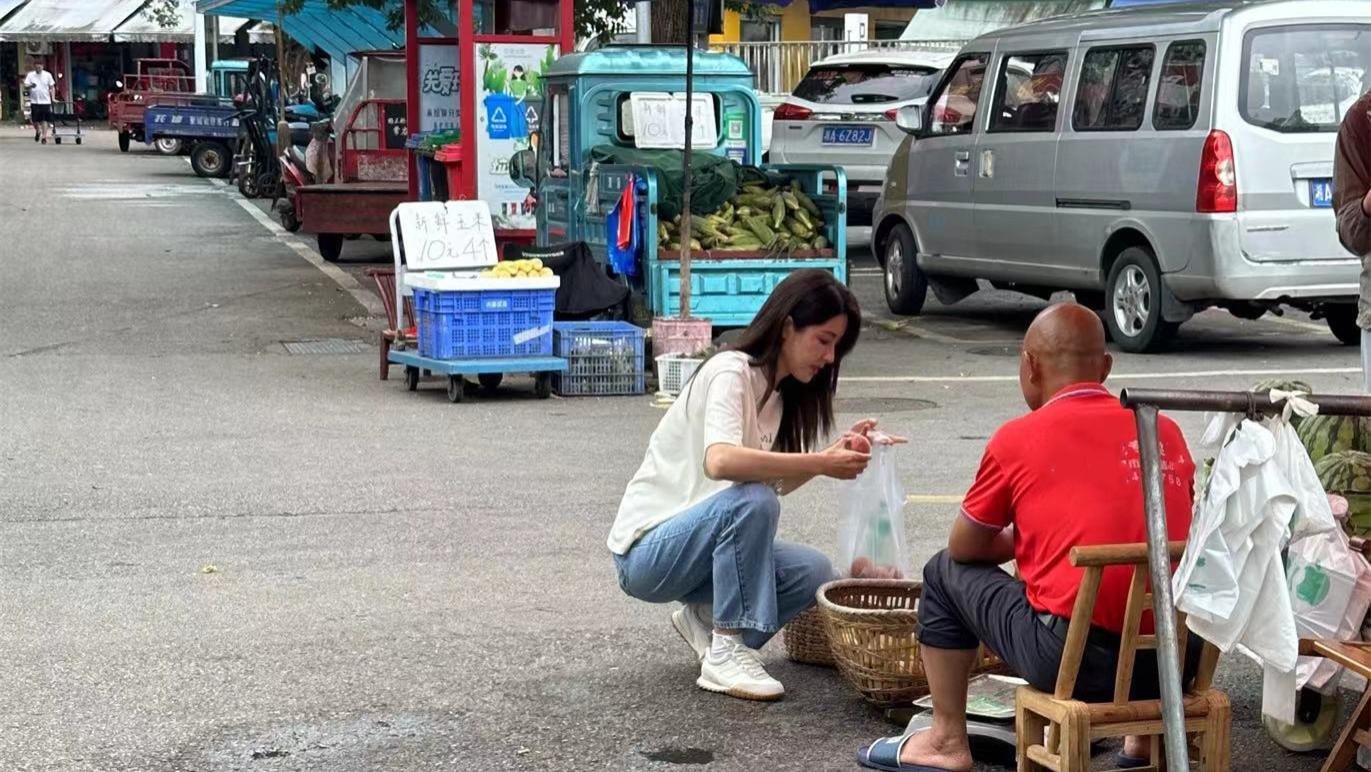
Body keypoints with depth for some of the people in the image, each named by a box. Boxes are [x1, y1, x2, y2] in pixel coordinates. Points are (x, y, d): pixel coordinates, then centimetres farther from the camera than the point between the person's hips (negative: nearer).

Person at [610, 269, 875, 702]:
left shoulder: (778, 391, 10)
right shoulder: (732, 372, -18)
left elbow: (779, 481, 4)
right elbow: (719, 461, -36)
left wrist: (835, 453, -9)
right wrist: (820, 463, -35)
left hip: (694, 544, 8)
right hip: (645, 551, -8)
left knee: (813, 572, -12)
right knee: (753, 500, -33)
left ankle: (704, 618, 9)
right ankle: (726, 652, -24)